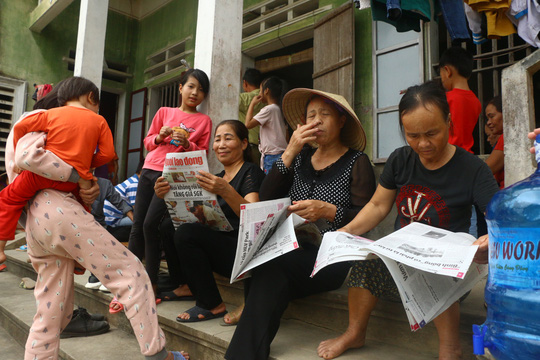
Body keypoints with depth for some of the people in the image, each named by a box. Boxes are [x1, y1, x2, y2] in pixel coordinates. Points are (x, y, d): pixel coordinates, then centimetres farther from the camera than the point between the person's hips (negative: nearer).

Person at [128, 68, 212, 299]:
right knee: (137, 224, 3)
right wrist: (159, 136, -5)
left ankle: (151, 280, -2)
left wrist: (187, 144, -13)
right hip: (149, 170, 4)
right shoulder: (164, 112, 13)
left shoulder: (204, 121, 6)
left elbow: (202, 153, 4)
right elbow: (147, 141, 15)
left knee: (151, 224, -14)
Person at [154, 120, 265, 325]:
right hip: (219, 246, 7)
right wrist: (168, 196, -7)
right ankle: (189, 285, 7)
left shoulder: (251, 172, -7)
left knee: (186, 233, -24)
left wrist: (226, 191, -38)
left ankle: (212, 305, -11)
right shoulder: (218, 178, 16)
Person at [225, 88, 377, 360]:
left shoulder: (357, 162, 3)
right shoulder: (301, 159, 15)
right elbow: (265, 201, 2)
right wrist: (289, 153, -3)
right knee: (272, 280, -30)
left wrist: (328, 211, -23)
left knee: (269, 266, -29)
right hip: (296, 253, 4)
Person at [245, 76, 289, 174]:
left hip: (272, 156, -9)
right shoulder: (280, 109, 15)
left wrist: (252, 104, -3)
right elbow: (286, 136, 17)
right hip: (282, 154, 9)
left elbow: (248, 124, -12)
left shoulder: (269, 109, -11)